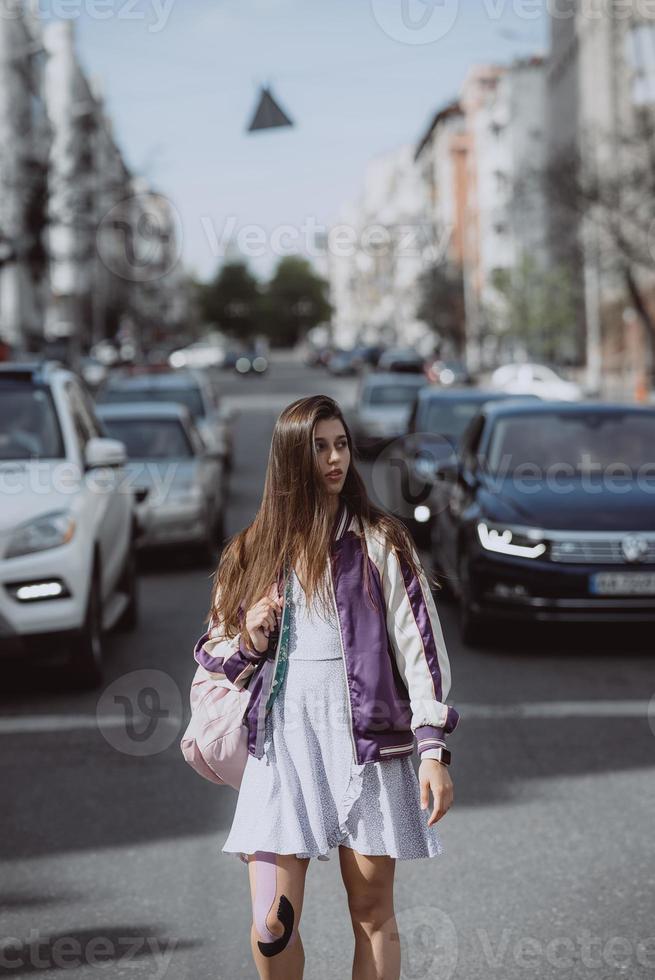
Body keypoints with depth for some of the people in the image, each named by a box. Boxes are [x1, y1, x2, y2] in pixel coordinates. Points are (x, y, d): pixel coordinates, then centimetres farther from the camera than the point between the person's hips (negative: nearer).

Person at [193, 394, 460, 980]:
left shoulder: (380, 542, 2)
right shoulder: (254, 552, 10)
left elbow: (419, 645, -2)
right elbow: (214, 655, 18)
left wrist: (434, 750, -10)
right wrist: (250, 638, -5)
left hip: (366, 742, -1)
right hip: (282, 741, 2)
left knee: (373, 914, 4)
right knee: (272, 925, -5)